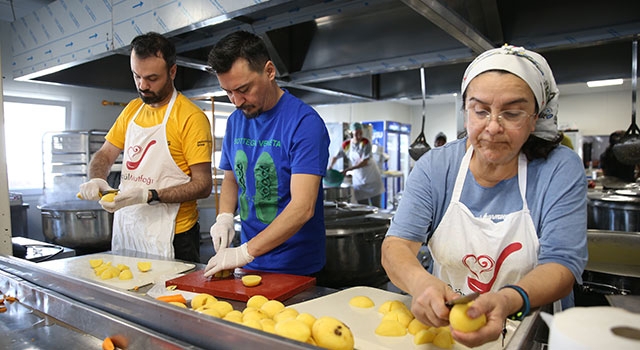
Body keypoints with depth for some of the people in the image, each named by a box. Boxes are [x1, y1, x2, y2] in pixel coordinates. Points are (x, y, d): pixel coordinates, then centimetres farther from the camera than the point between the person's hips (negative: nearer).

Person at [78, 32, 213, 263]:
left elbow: (203, 185, -16)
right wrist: (96, 180, -6)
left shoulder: (191, 118, -13)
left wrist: (148, 196, -25)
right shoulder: (132, 110, 9)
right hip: (125, 230, 6)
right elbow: (105, 154, 16)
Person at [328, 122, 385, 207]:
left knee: (376, 206, 2)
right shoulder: (346, 145, -5)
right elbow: (335, 157, 8)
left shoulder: (366, 143, -14)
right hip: (358, 180, 2)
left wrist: (347, 169, -26)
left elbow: (364, 162, -20)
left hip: (372, 178, -2)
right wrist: (330, 166, -12)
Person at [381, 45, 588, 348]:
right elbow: (396, 245, -11)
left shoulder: (560, 169, -7)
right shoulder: (434, 167, -4)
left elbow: (561, 265, -12)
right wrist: (419, 281, -33)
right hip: (441, 323, -1)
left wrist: (507, 301, -33)